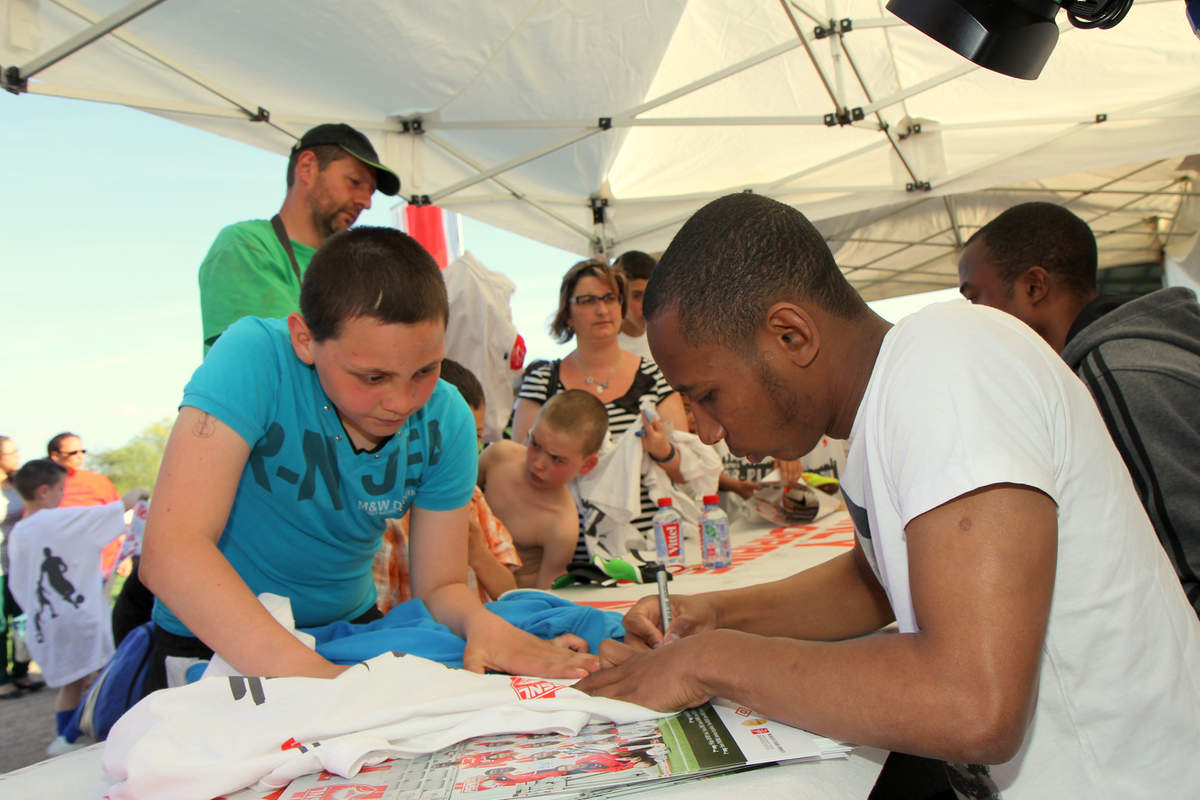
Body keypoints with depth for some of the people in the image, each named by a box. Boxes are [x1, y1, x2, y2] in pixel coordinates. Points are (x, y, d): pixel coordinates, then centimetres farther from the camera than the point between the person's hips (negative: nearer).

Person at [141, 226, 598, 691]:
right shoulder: (255, 357, -24)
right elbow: (171, 551, -32)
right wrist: (313, 674, -43)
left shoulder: (445, 420, -12)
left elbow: (439, 587, -6)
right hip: (212, 643, -1)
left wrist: (480, 622, -30)